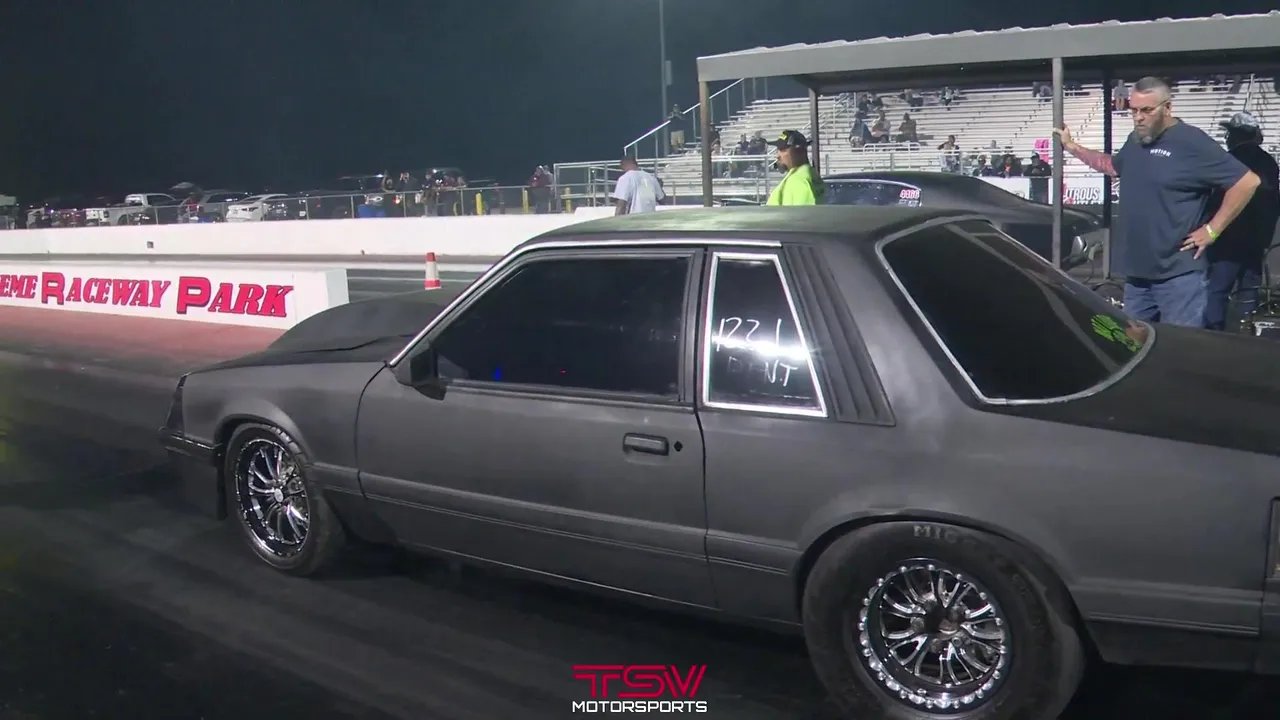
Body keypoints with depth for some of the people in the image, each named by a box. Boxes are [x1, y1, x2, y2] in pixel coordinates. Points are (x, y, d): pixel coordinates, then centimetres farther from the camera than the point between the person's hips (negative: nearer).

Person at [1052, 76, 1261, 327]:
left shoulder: (1192, 142, -12)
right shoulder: (1135, 141, 12)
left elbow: (1247, 181, -13)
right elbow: (1111, 166, 35)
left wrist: (1212, 230, -11)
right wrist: (1072, 146, 27)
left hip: (1178, 275, -8)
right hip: (1136, 272, 8)